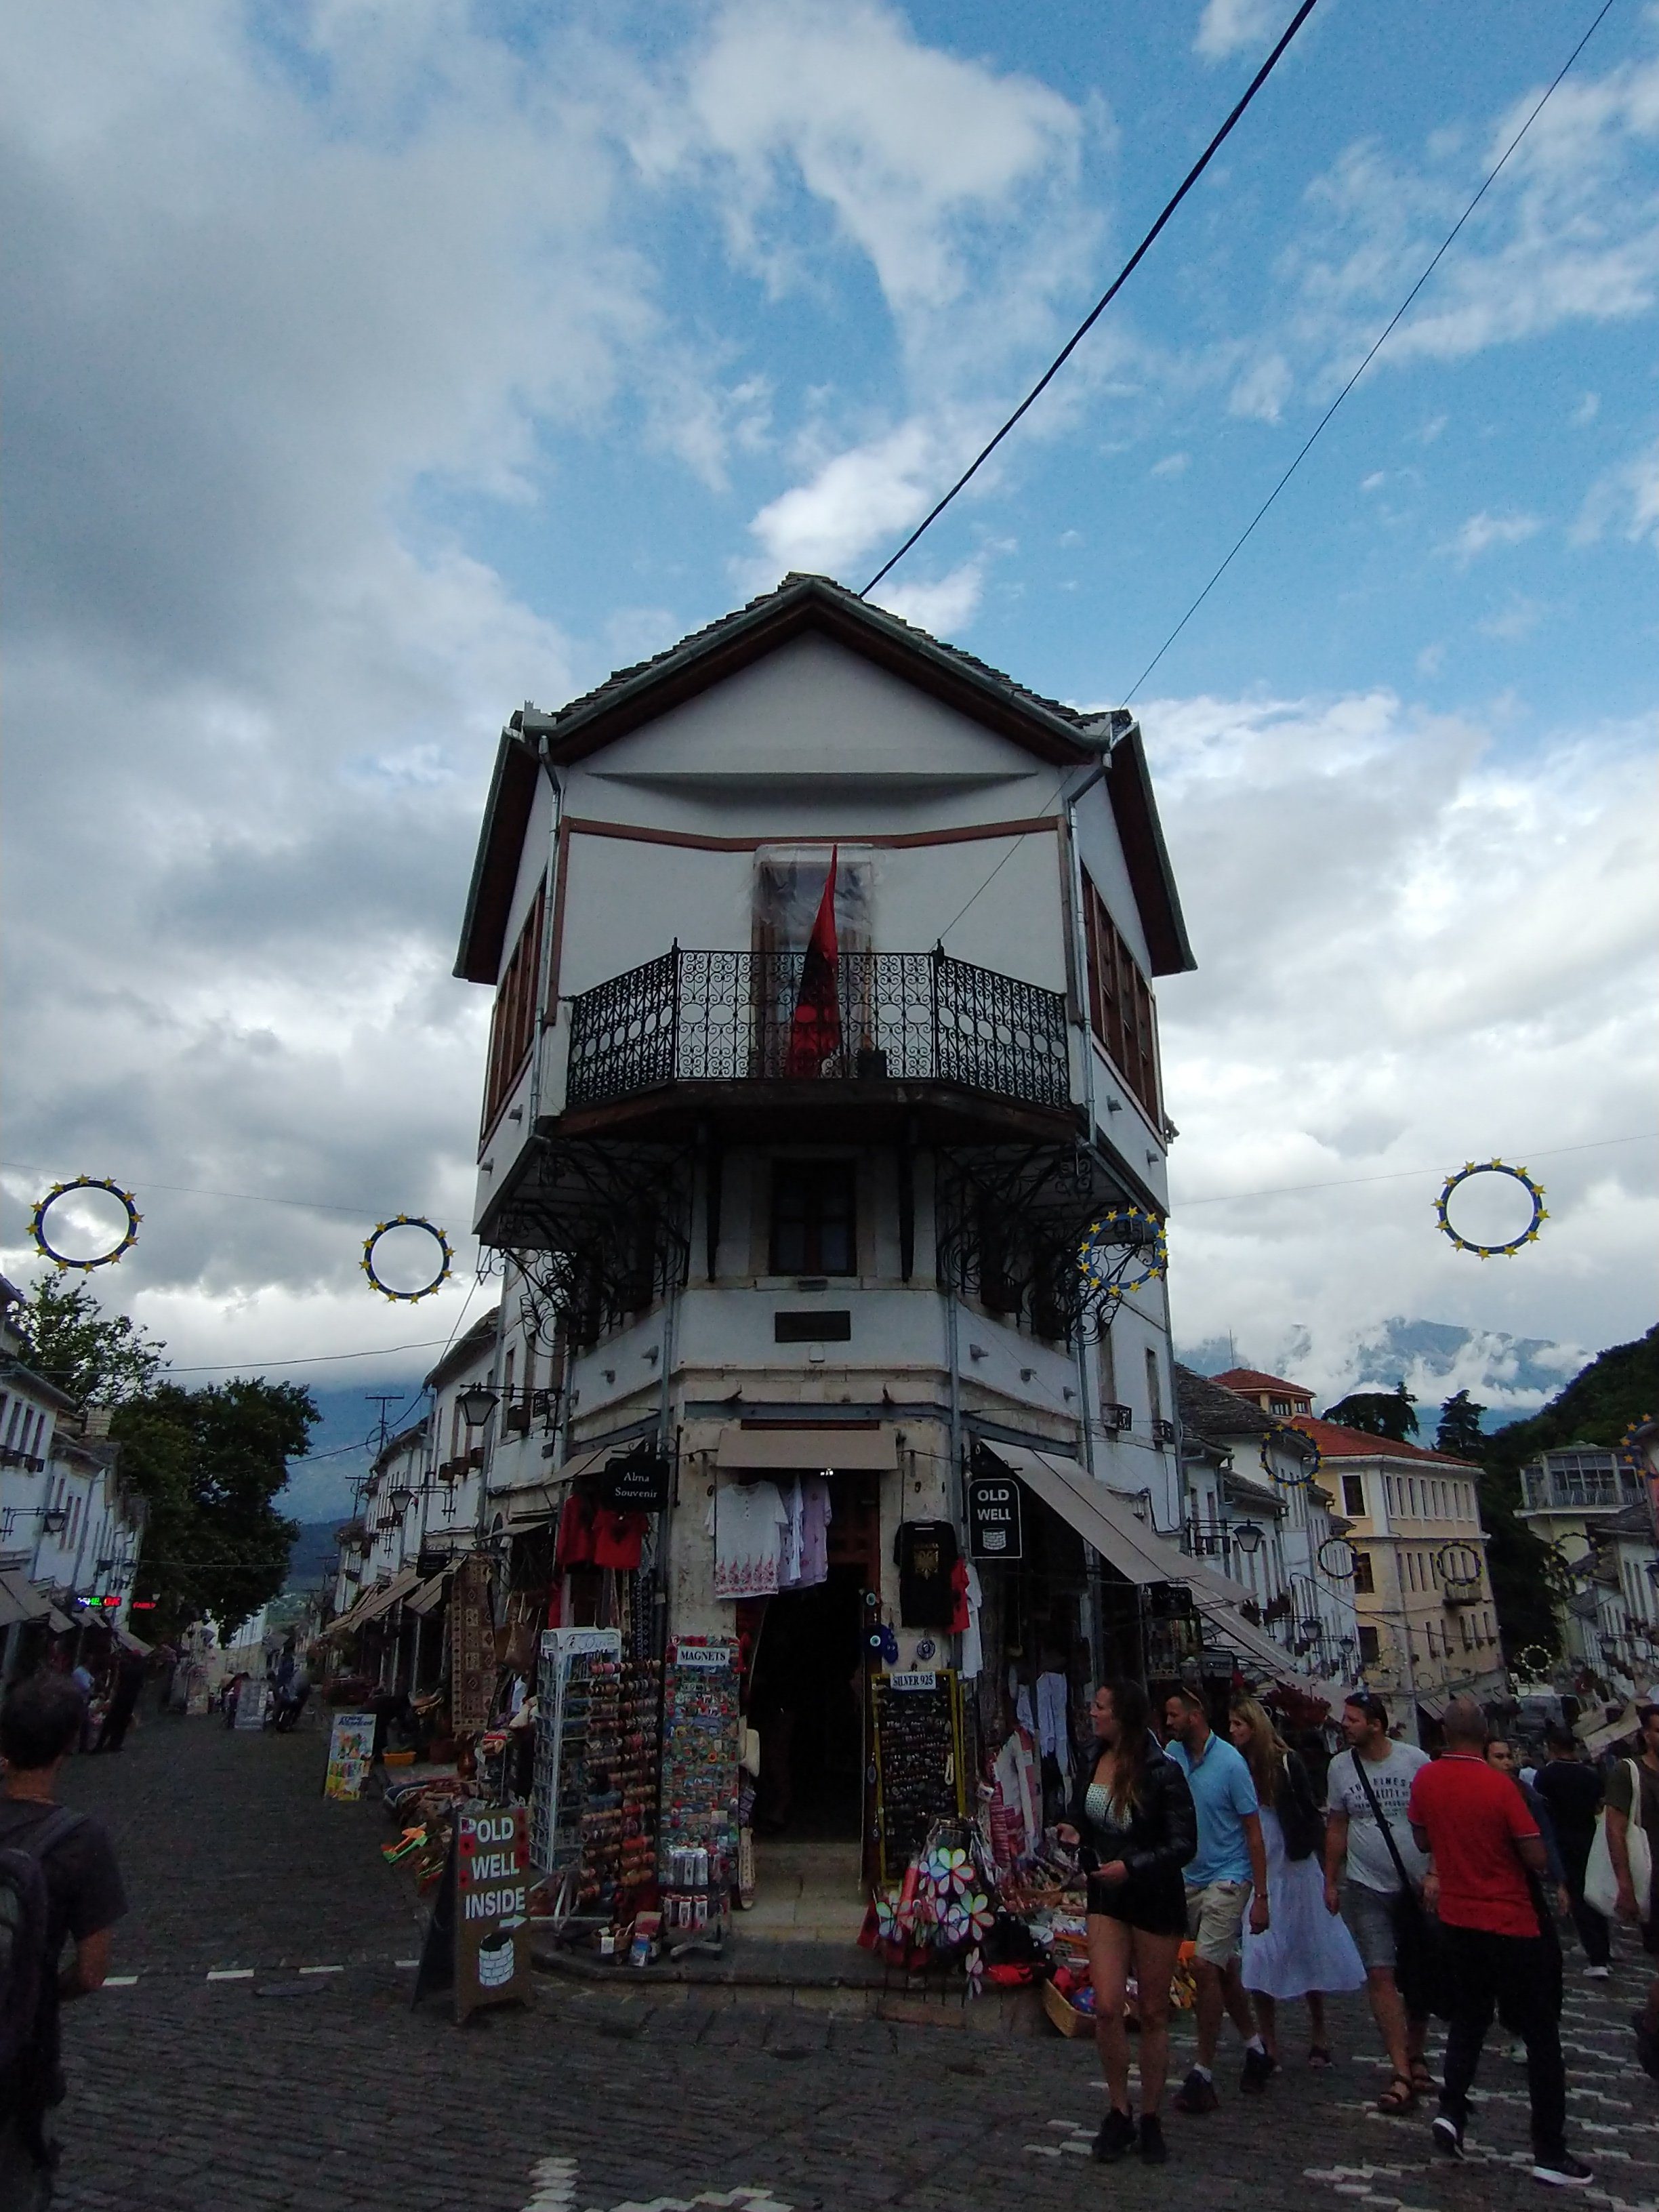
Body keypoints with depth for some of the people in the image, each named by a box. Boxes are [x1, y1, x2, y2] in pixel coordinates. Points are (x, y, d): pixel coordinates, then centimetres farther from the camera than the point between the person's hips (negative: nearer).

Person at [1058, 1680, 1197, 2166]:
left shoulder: (1162, 1773, -16)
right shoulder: (1090, 1764, 0)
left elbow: (1184, 1844, -15)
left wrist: (1131, 1867, -25)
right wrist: (1075, 1834, -8)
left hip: (1156, 1901, -4)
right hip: (1107, 1897, 4)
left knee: (1153, 2014, 9)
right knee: (1106, 2007, -6)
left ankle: (1150, 2119, 26)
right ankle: (1119, 2112, 14)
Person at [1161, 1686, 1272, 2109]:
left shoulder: (1230, 1763, -16)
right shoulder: (1173, 1754, 1)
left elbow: (1254, 1831, -12)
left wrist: (1261, 1896, -13)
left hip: (1227, 1878, -6)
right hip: (1190, 1878, 6)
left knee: (1205, 1967, -10)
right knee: (1223, 1970, 16)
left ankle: (1203, 2074, 0)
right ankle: (1256, 2047, 35)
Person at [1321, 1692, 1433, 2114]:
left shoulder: (1415, 1761, -10)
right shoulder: (1340, 1767, -2)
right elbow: (1336, 1828, 7)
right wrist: (1330, 1882, 7)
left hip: (1419, 1885, -1)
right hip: (1366, 1888, 1)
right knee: (1381, 1976, -7)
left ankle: (1415, 2055, 32)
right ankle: (1403, 2074, -1)